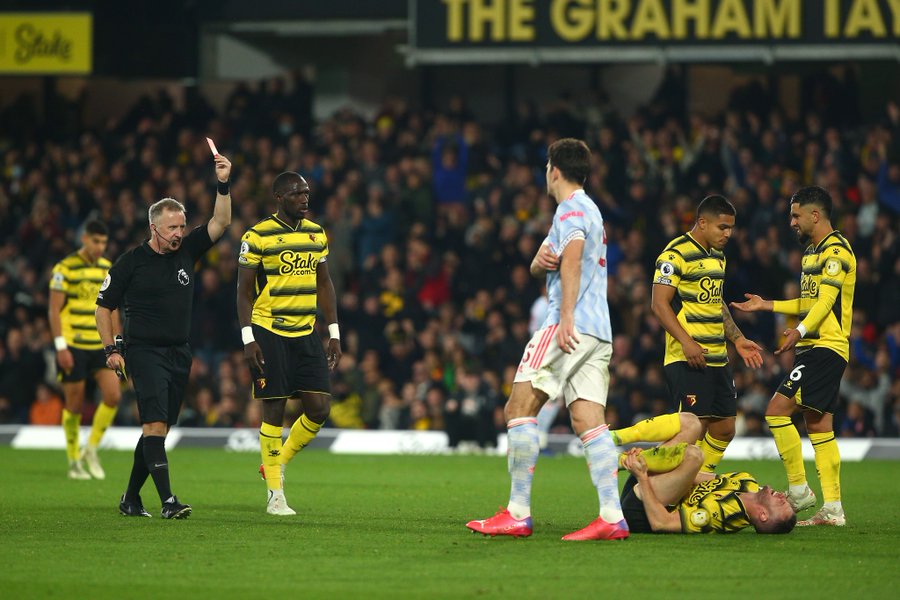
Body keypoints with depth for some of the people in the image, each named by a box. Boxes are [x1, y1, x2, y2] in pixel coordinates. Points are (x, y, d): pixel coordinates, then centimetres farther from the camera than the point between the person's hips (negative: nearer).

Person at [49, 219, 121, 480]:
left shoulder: (108, 269, 10)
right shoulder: (65, 268, -7)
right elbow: (54, 310, -9)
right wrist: (61, 346, -15)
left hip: (101, 345, 5)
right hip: (73, 346, -4)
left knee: (113, 395, -11)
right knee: (74, 405, 1)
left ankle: (91, 449, 7)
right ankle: (74, 462, 15)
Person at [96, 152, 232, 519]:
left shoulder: (187, 251, 8)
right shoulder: (131, 262, -3)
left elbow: (220, 223, 1)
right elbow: (103, 306, 4)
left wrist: (223, 185, -13)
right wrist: (110, 350, -2)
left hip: (179, 354, 5)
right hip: (144, 352, -5)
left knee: (158, 428, 8)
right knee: (155, 424, -17)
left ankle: (131, 499, 20)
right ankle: (168, 501, -24)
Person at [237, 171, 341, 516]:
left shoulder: (316, 234, 10)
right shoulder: (258, 237, -7)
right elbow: (244, 291, -5)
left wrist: (334, 333, 11)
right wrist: (248, 338, -13)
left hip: (306, 334, 5)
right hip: (269, 333, -5)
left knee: (319, 409, -2)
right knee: (275, 410, -3)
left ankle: (279, 463, 21)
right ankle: (275, 494, 5)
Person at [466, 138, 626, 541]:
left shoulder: (572, 209, -4)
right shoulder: (587, 209, 27)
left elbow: (572, 256, -22)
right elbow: (539, 266, 23)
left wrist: (566, 318, -33)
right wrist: (541, 260, -2)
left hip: (571, 327, -9)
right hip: (599, 333, 9)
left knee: (519, 408, -8)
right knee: (588, 421, 0)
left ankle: (518, 513, -12)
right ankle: (612, 518, -13)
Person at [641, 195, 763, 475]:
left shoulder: (717, 256, 18)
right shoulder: (676, 254, -10)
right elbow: (659, 303, -16)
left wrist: (738, 340, 21)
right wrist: (687, 343, -23)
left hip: (717, 358, 9)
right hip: (687, 358, -9)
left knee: (724, 429, 8)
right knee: (694, 428, -12)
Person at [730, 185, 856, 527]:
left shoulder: (836, 250, -11)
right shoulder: (812, 252, 21)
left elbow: (826, 300, -22)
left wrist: (799, 331, -32)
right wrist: (767, 305, 26)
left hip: (826, 346, -10)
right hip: (813, 347, 10)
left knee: (777, 410, -15)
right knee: (817, 425, 6)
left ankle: (798, 489, -9)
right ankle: (832, 509, 5)